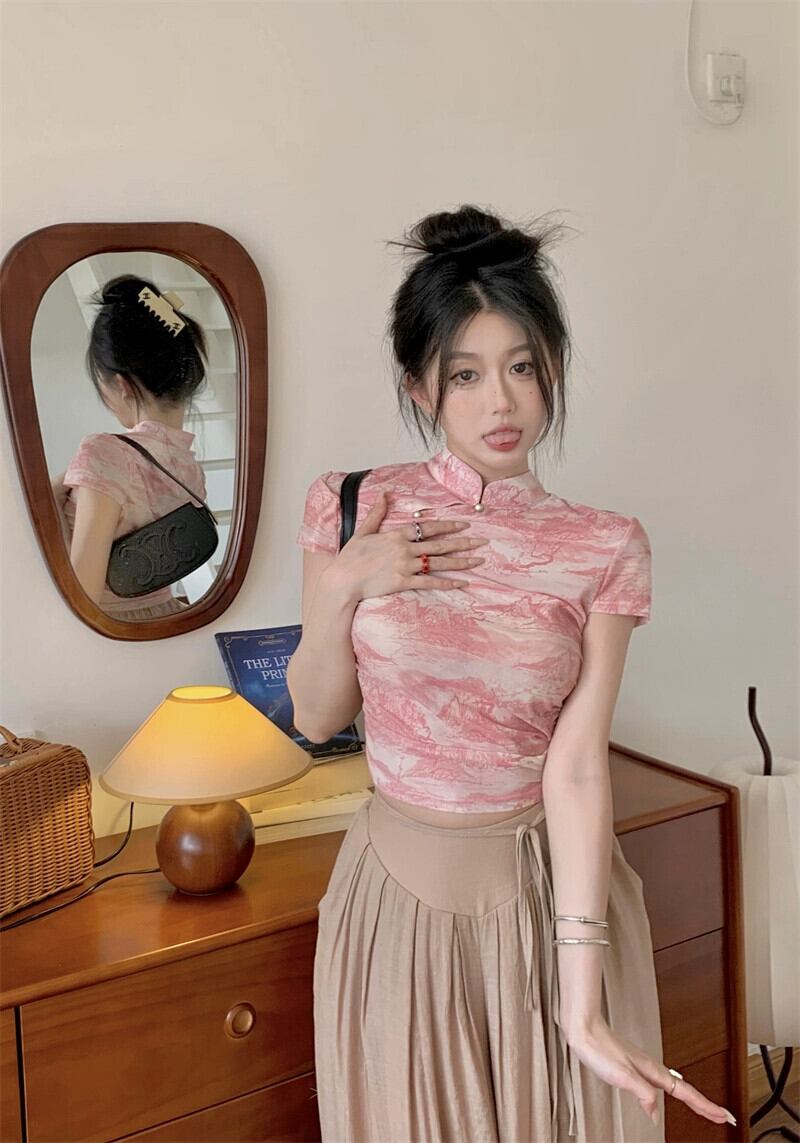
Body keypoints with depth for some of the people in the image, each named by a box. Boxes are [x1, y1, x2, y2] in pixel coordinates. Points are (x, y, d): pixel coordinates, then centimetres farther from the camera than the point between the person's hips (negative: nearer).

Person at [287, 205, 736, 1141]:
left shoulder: (604, 551, -10)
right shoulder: (351, 510, -7)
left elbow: (576, 766, -15)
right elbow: (317, 718, -1)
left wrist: (583, 1005, -20)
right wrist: (342, 587, -18)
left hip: (550, 894, -1)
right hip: (400, 889, 1)